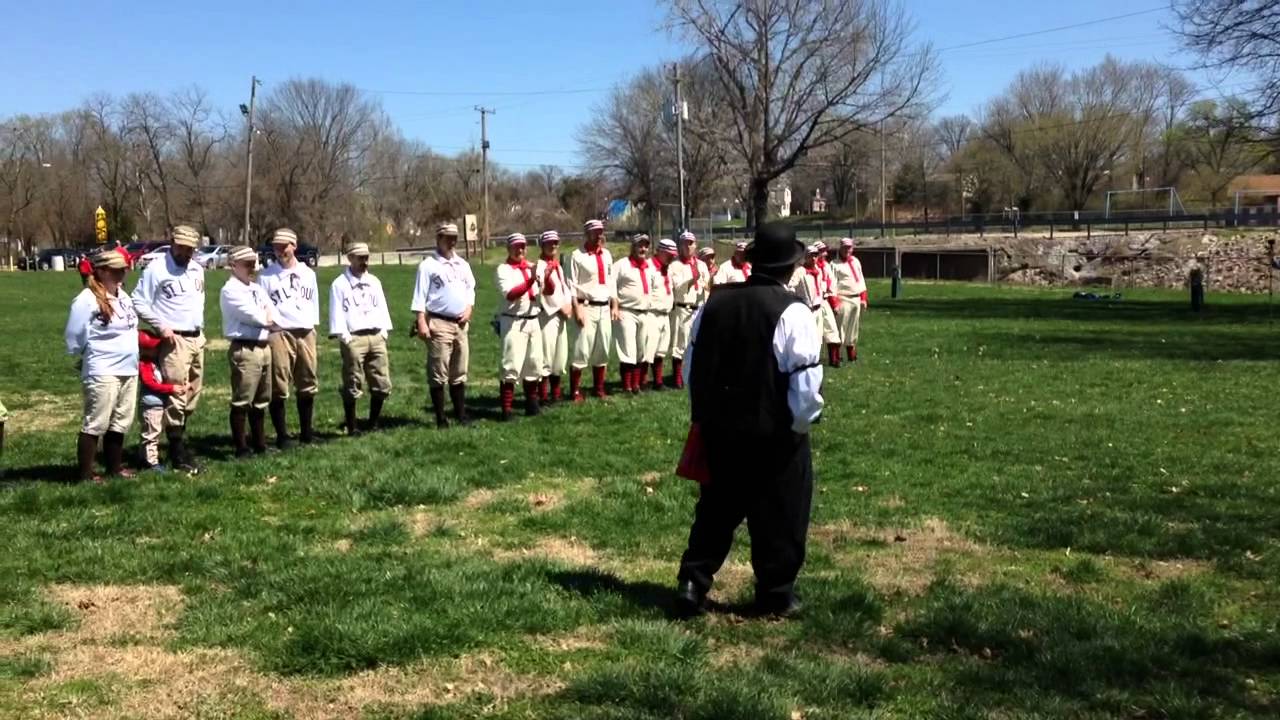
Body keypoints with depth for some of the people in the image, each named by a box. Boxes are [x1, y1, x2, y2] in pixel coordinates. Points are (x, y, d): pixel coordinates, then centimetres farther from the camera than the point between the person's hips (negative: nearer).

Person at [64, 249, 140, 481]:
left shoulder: (123, 296, 12)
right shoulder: (87, 300, -15)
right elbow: (75, 338, -11)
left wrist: (131, 355, 15)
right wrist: (91, 357, 2)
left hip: (129, 370, 8)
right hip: (102, 373, -8)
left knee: (120, 422, 16)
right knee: (96, 424, -4)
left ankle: (115, 467, 27)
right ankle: (86, 474, 2)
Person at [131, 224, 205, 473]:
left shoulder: (197, 270, 14)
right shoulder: (156, 269, -8)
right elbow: (139, 302, -9)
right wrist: (161, 326, -16)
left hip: (197, 338, 8)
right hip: (175, 340, -8)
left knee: (194, 393, 10)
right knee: (176, 395, -8)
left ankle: (179, 440, 21)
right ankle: (178, 454, -3)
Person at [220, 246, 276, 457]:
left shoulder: (258, 289, 18)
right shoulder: (230, 291, -8)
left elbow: (272, 317, 10)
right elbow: (253, 315, -16)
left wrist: (267, 319, -9)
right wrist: (267, 319, 1)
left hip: (264, 347, 8)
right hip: (245, 350, -8)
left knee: (261, 400, 14)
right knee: (242, 401, -3)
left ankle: (260, 444, 23)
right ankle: (241, 448, 2)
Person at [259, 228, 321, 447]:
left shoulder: (308, 273, 14)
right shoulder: (266, 276, 1)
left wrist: (312, 325, 12)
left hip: (305, 334, 4)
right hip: (279, 334, -4)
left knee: (308, 384, 9)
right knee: (279, 387, -3)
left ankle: (306, 431, 21)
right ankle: (282, 436, 3)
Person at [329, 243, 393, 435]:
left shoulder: (374, 282, 17)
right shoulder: (339, 284, 0)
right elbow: (337, 313, -4)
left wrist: (384, 331, 7)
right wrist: (343, 336, -12)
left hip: (376, 337, 5)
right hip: (353, 339, -5)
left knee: (382, 384, 4)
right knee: (353, 386, -3)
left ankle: (373, 423, 17)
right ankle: (351, 426, 5)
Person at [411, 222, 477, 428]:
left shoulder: (462, 264, 14)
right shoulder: (428, 265, -6)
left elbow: (470, 288, 22)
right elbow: (420, 296, -9)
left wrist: (469, 309, 5)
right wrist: (421, 323, -17)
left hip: (461, 324, 6)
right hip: (439, 324, -6)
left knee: (459, 372, 11)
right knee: (438, 374, -3)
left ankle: (461, 414, 18)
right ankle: (441, 418, 2)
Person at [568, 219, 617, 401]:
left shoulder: (606, 255, 13)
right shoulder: (578, 255, -6)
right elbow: (571, 285, -9)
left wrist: (615, 305, 13)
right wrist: (577, 309, -14)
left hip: (605, 307, 6)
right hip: (586, 307, -6)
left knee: (603, 350, 11)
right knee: (581, 349, -8)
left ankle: (599, 389, 22)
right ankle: (576, 391, 0)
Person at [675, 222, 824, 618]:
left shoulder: (715, 302, 1)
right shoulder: (792, 312, -15)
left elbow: (691, 364, 7)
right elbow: (807, 381, -17)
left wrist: (705, 414, 17)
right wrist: (802, 422, -2)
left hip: (718, 428, 5)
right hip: (774, 434, -5)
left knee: (717, 508, 18)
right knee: (779, 516, 10)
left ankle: (692, 582, 15)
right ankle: (775, 595, 19)